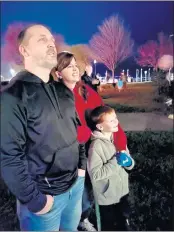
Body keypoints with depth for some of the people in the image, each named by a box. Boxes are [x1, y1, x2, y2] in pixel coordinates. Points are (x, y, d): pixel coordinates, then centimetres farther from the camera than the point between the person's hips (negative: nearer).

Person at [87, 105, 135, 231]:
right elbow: (95, 174, -30)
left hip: (122, 189, 5)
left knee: (124, 220, 28)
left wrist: (129, 162, -19)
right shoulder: (96, 145, -27)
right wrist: (116, 162, -29)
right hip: (106, 195, -5)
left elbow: (129, 162, 3)